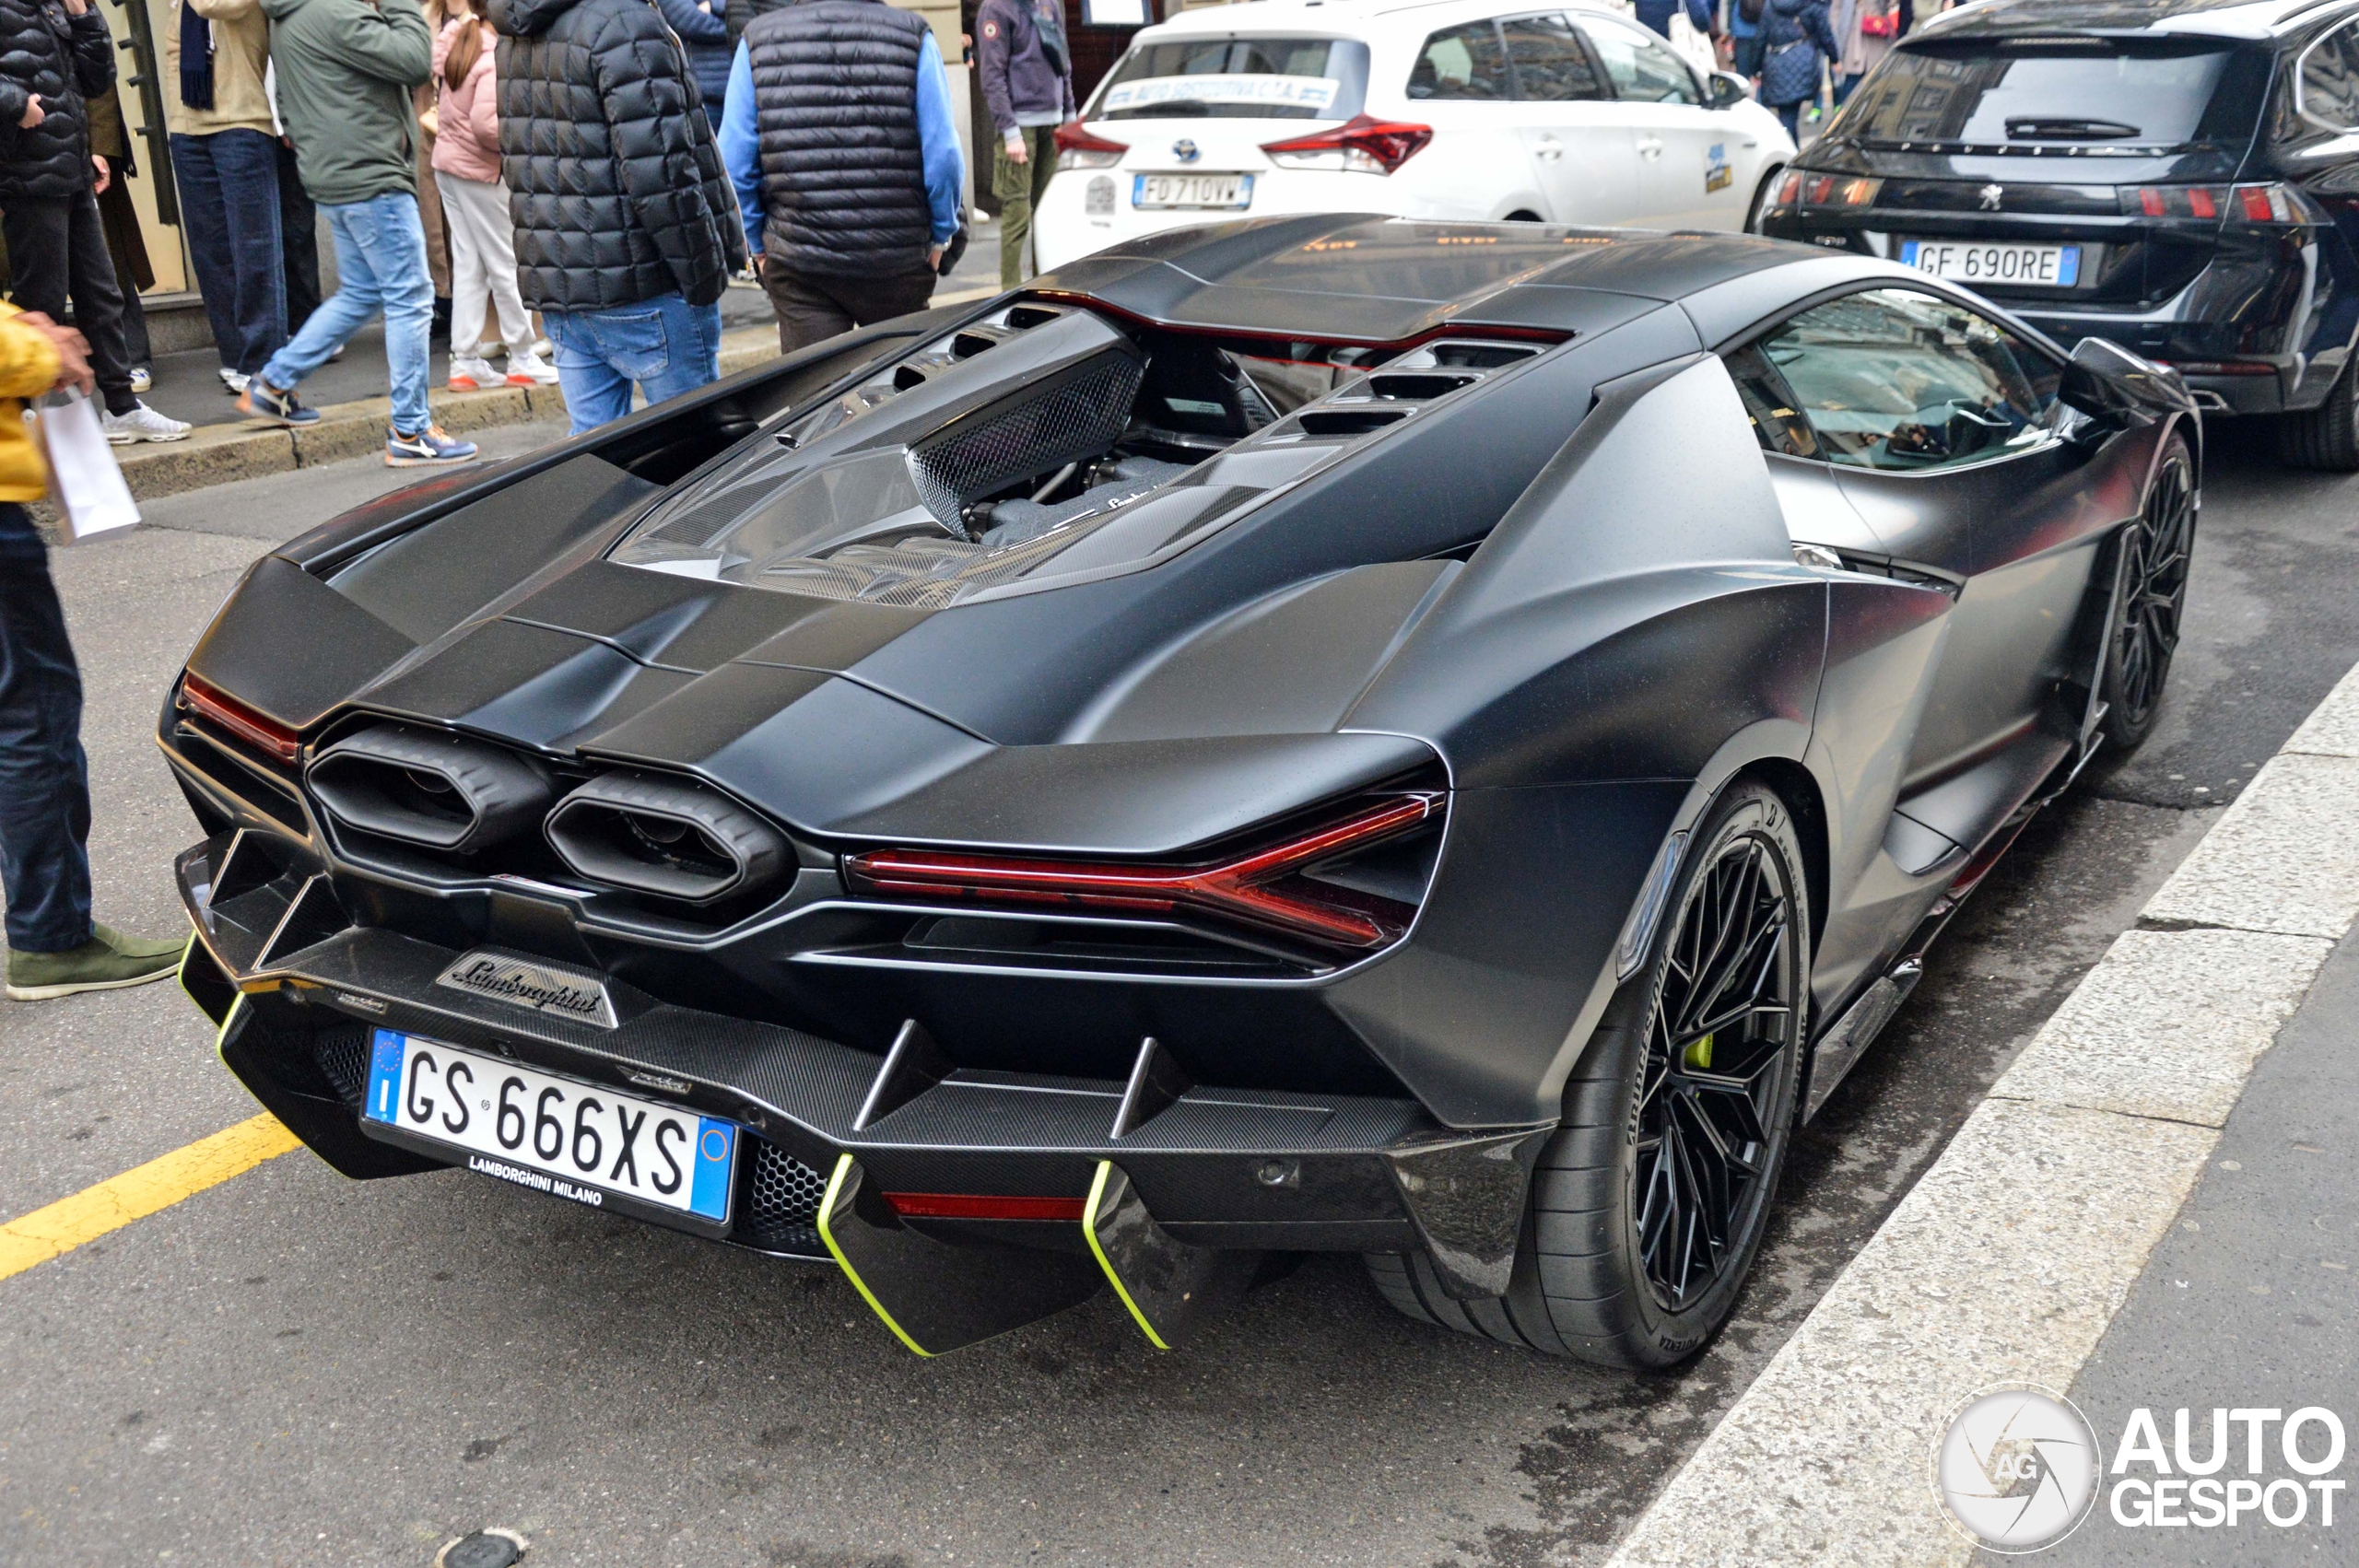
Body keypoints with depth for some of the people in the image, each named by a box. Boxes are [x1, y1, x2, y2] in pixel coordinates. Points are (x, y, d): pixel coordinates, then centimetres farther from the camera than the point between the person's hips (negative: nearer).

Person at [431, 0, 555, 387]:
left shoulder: (456, 43, 6)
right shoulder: (494, 61, -19)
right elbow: (485, 123, -26)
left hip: (447, 163, 8)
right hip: (480, 171, -8)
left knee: (467, 266, 10)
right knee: (506, 267, 2)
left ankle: (466, 362, 10)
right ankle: (522, 359, 11)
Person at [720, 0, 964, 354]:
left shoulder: (757, 39, 1)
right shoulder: (913, 36, -3)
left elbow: (735, 164, 1)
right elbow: (944, 156, -6)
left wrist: (758, 244, 12)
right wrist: (940, 236, 8)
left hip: (796, 264, 1)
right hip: (899, 259, 0)